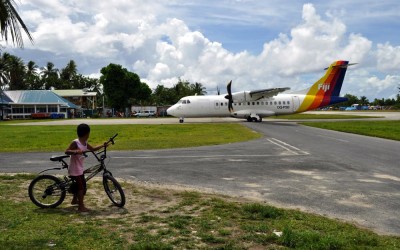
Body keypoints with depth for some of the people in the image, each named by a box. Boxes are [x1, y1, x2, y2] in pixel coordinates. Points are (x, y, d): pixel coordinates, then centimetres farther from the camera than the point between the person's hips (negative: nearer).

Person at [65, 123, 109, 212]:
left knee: (79, 185, 21)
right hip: (74, 169, -9)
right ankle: (81, 206, -1)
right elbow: (66, 151, -25)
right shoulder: (75, 143, -19)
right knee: (81, 187, -7)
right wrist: (76, 151, -41)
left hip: (80, 168, 9)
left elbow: (93, 149, 17)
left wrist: (103, 145, 8)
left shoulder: (85, 143, 6)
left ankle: (75, 200, 41)